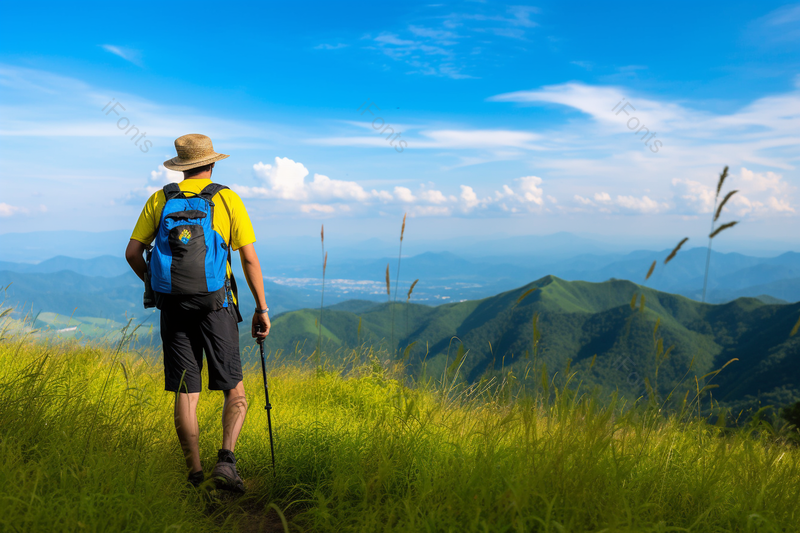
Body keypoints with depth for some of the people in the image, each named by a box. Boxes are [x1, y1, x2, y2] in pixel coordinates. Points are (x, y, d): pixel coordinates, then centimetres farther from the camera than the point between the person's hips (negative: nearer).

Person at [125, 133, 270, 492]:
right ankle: (226, 460, -11)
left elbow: (132, 253, 6)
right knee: (234, 391, 7)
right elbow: (249, 259, -3)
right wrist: (262, 308, 3)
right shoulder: (227, 199, 1)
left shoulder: (160, 199, 8)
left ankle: (195, 475, 9)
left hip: (173, 306, 3)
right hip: (215, 306, -2)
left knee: (185, 394, 7)